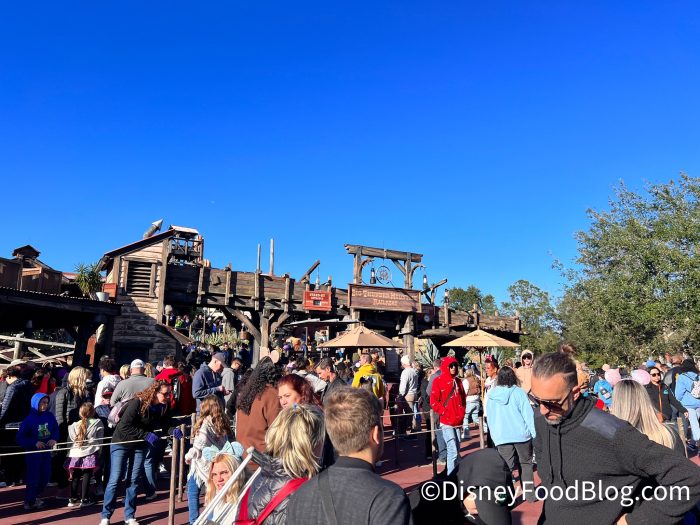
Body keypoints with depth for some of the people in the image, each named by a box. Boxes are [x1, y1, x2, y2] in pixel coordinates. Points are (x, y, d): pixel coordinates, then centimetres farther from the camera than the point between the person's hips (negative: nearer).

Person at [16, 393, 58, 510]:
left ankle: (33, 496, 33)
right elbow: (20, 438, -12)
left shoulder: (50, 416, -3)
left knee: (45, 476, 10)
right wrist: (34, 443, -21)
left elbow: (56, 429, 5)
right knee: (33, 477, 1)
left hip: (46, 451, 4)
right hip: (33, 452, -4)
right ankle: (29, 501, 22)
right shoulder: (29, 419, -14)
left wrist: (54, 439, -14)